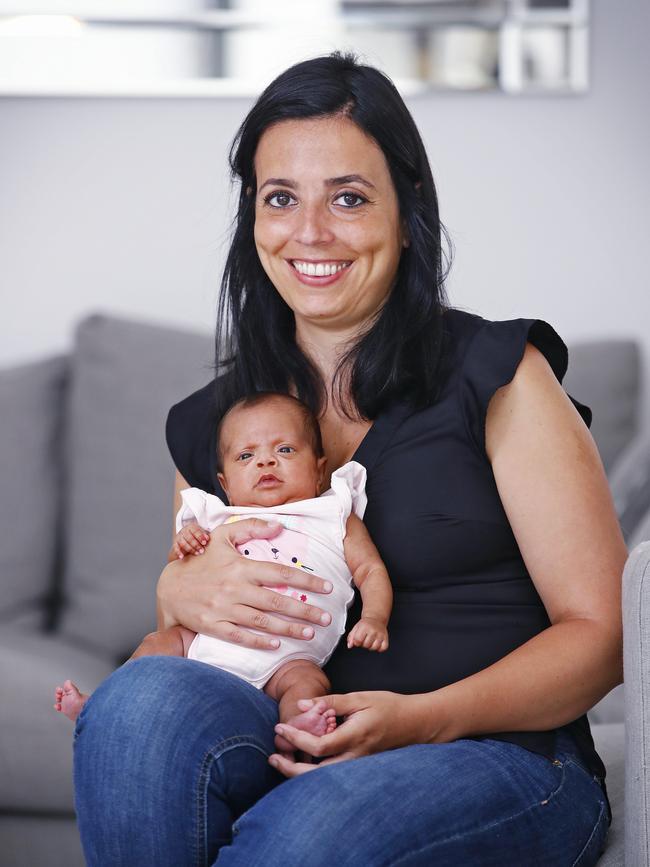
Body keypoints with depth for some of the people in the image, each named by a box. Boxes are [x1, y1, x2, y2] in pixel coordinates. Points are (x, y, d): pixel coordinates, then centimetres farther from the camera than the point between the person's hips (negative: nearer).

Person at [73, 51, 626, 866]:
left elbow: (600, 631, -2)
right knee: (141, 696, -29)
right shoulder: (209, 424, 14)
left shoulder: (498, 377, 1)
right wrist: (184, 591, -3)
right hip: (292, 761, 4)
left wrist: (422, 719, -19)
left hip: (501, 759, -4)